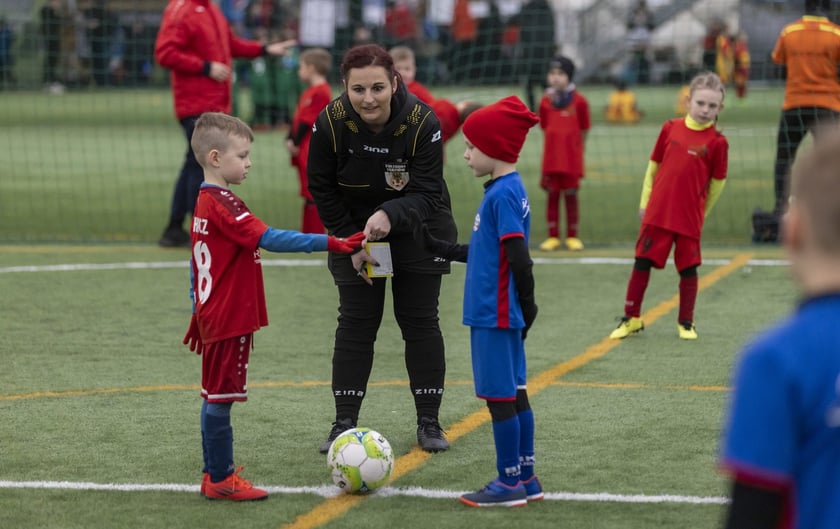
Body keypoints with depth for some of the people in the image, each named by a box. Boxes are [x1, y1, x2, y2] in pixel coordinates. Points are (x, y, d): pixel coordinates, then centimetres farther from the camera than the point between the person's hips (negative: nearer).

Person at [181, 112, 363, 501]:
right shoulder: (224, 206, -19)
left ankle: (215, 475, 23)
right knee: (220, 399, -3)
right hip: (229, 322, -10)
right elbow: (269, 239, -29)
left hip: (213, 317, 10)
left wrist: (198, 312, 25)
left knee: (215, 398, 15)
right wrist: (328, 243, -32)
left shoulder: (203, 204, 12)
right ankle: (221, 480, 3)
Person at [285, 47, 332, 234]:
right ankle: (308, 233, 22)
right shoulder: (309, 92, 16)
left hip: (313, 152, -10)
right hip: (304, 152, 10)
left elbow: (307, 122, -18)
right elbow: (297, 118, 15)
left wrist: (296, 142, -14)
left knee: (313, 193, -8)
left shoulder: (320, 93, -16)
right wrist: (290, 140, 3)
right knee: (309, 192, 15)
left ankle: (315, 234, -6)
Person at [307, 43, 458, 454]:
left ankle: (429, 422, 10)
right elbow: (322, 190, -10)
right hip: (354, 230, 1)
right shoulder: (330, 123, -23)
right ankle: (344, 424, 7)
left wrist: (389, 215, -44)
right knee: (355, 324, -1)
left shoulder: (423, 122, -27)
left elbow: (428, 194, -26)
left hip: (417, 231, -1)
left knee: (420, 321, 0)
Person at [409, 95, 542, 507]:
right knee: (514, 394, 13)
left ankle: (510, 483, 3)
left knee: (500, 397, -3)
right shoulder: (508, 190, 12)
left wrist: (526, 304, -16)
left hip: (495, 315, -9)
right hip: (500, 314, 9)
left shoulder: (502, 194, -17)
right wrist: (438, 248, 26)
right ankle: (525, 478, 19)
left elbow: (518, 255, -21)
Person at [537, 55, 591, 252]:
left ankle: (572, 236, 13)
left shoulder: (579, 101, -5)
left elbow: (583, 130, 2)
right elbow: (545, 129, 8)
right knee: (552, 195, 5)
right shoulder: (545, 101, 2)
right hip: (551, 157, 2)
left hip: (572, 158, -2)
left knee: (571, 195, 4)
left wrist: (576, 150, 2)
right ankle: (553, 237, 11)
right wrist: (555, 146, 2)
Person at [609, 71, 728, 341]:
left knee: (688, 268, 6)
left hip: (689, 218, -2)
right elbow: (654, 165, 10)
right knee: (642, 263, 5)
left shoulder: (717, 142, -7)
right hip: (657, 212, 2)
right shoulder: (670, 129, 2)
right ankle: (631, 318, 17)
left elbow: (717, 183, 2)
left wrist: (700, 212, 10)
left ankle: (686, 322, 21)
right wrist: (645, 201, 8)